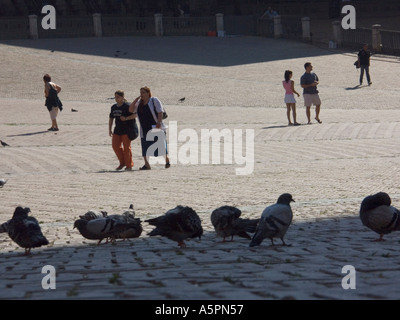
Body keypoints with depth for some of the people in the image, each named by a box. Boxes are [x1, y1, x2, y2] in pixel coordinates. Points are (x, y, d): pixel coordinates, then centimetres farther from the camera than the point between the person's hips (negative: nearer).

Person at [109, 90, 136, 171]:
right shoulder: (114, 107, 12)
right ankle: (122, 163, 17)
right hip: (117, 129, 7)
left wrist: (126, 118, -25)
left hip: (127, 130, -7)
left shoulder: (127, 106, -10)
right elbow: (111, 118, 19)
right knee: (115, 145, 1)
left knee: (126, 147, -4)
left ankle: (129, 165, 7)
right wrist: (110, 129, 14)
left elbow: (135, 114, -15)